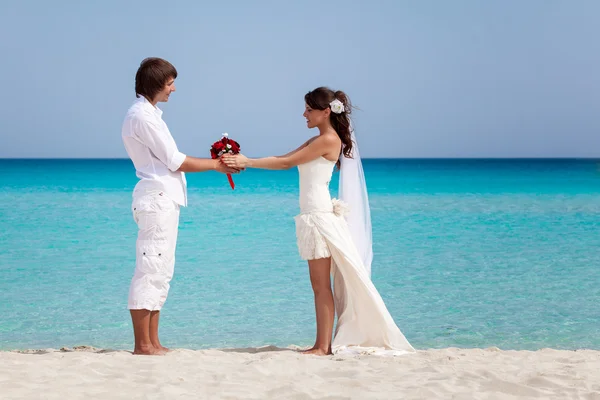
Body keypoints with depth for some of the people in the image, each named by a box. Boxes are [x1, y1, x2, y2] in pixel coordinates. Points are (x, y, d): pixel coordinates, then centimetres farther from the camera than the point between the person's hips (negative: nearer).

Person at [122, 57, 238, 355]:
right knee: (150, 271, -9)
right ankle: (142, 345, -7)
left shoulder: (147, 113, 19)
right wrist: (215, 165, -3)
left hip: (164, 199, 11)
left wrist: (215, 161, 14)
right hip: (157, 199, -11)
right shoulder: (142, 115, -12)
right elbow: (175, 161, -12)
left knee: (159, 273, 10)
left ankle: (153, 343, 13)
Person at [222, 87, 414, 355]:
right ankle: (323, 344, 11)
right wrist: (245, 162, 5)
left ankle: (323, 346, -4)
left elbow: (287, 162, -12)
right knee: (321, 285, 9)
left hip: (320, 215, -10)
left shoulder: (329, 140, -11)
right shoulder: (317, 141, 18)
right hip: (314, 215, 10)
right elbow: (285, 160, 14)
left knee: (321, 285, -7)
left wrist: (248, 162, -10)